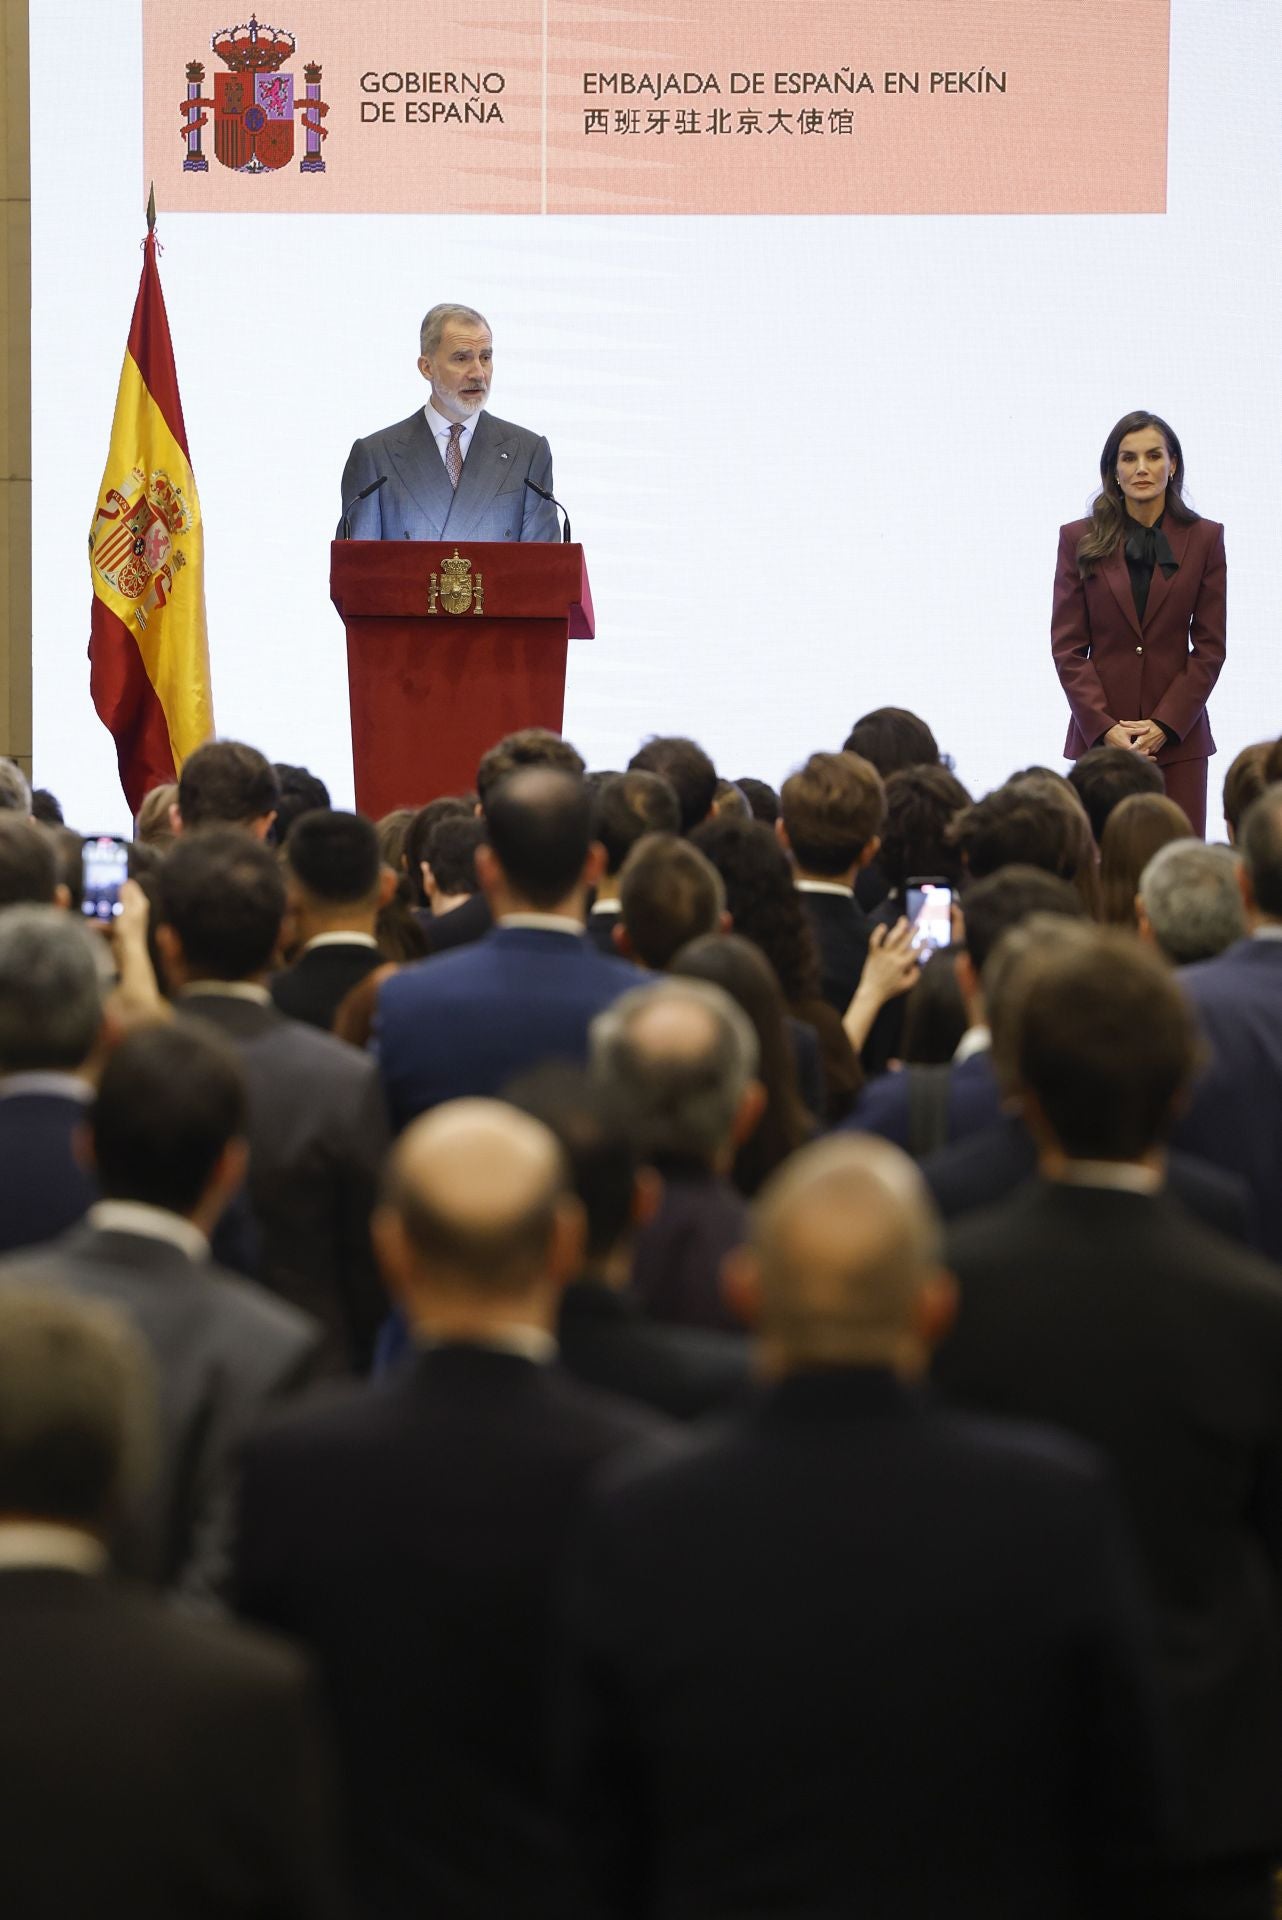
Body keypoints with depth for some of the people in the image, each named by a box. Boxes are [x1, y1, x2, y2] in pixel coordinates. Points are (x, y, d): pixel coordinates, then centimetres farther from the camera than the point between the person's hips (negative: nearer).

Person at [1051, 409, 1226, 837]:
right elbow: (1067, 646, 3)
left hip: (1177, 738, 0)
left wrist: (1165, 725, -8)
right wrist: (1105, 727, -9)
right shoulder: (1079, 539, 6)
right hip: (1098, 735, 0)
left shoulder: (1204, 539, 6)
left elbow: (1210, 645, 3)